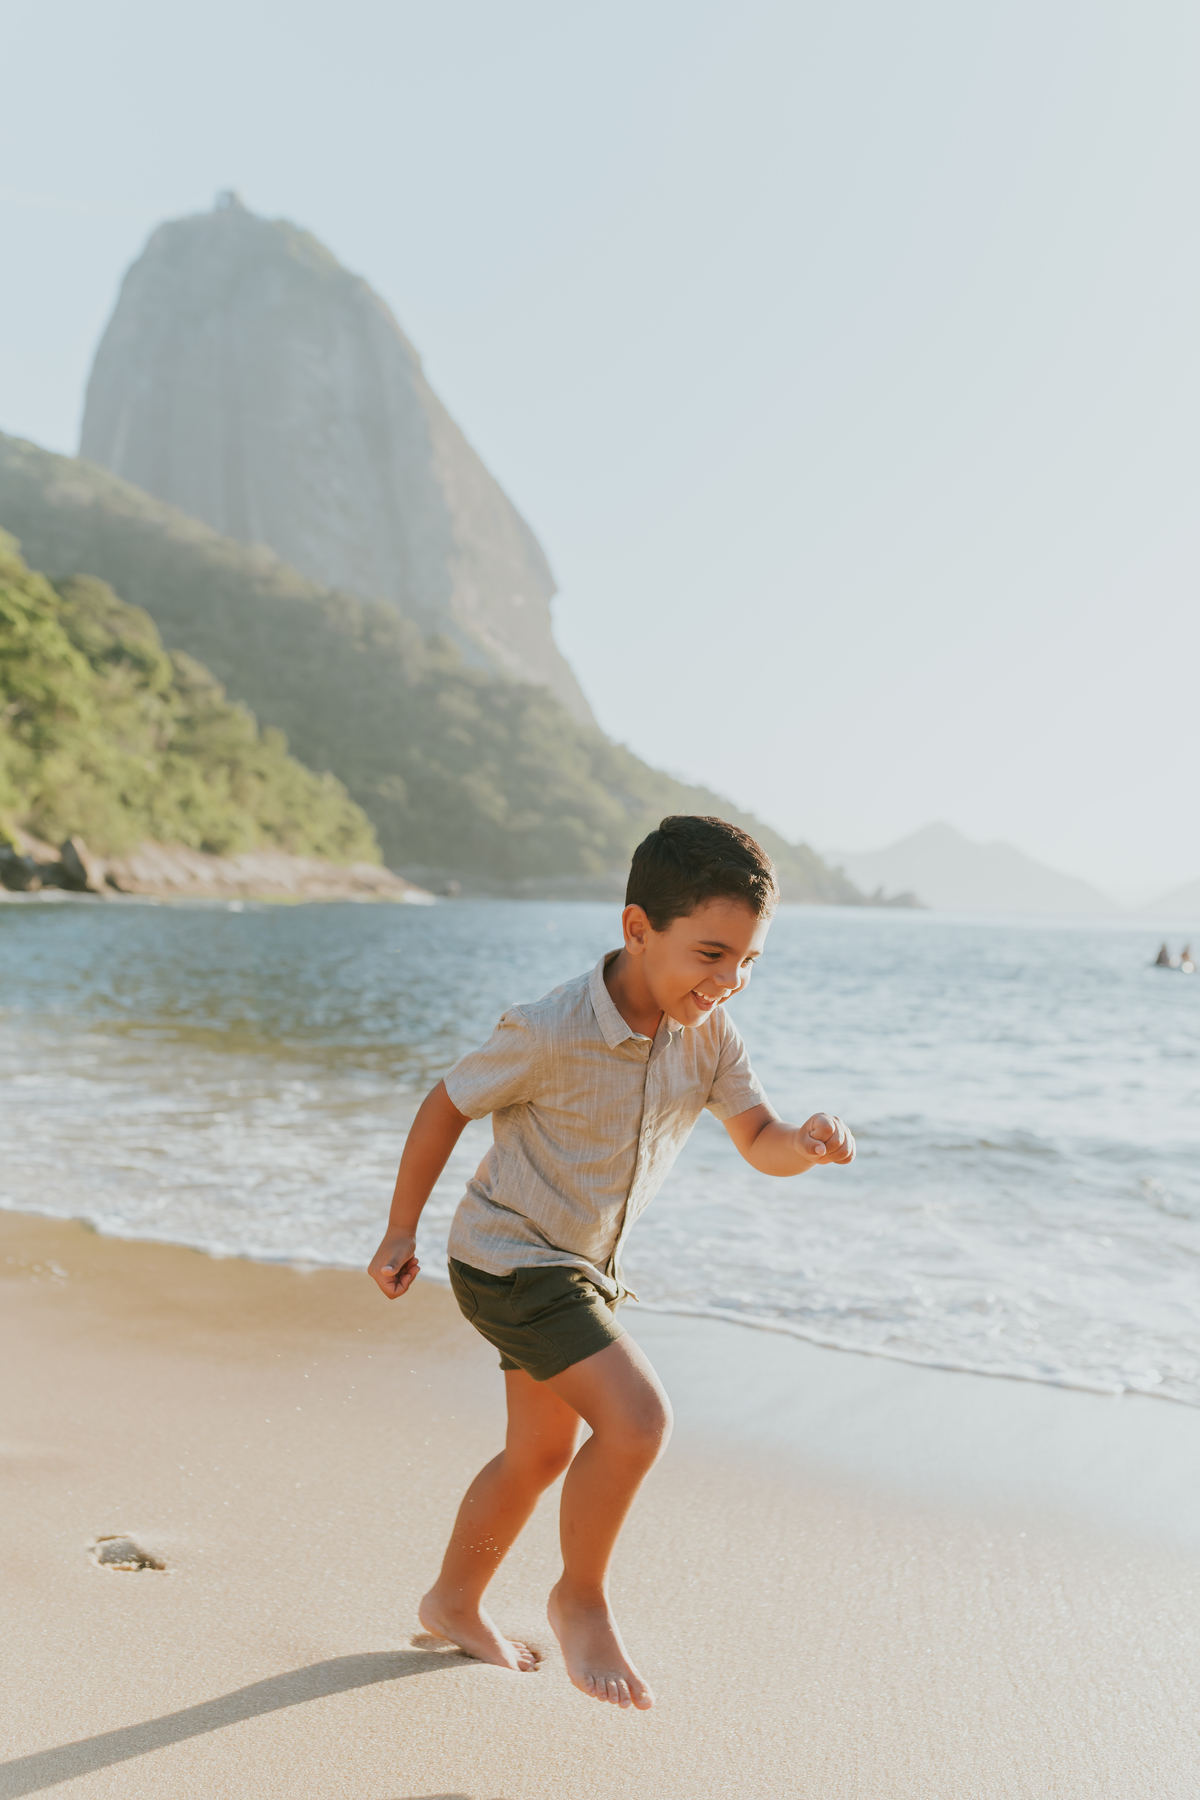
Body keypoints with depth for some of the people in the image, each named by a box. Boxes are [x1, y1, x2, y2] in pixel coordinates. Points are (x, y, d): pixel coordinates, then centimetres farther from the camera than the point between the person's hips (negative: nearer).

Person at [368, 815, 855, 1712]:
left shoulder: (709, 1034, -9)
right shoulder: (551, 1033, -28)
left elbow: (759, 1142, -7)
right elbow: (447, 1107, -14)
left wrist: (807, 1143, -32)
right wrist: (400, 1233, -5)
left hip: (581, 1267, 8)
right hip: (508, 1258, -8)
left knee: (543, 1453, 21)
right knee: (637, 1418, -20)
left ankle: (454, 1603, 44)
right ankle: (582, 1599, 7)